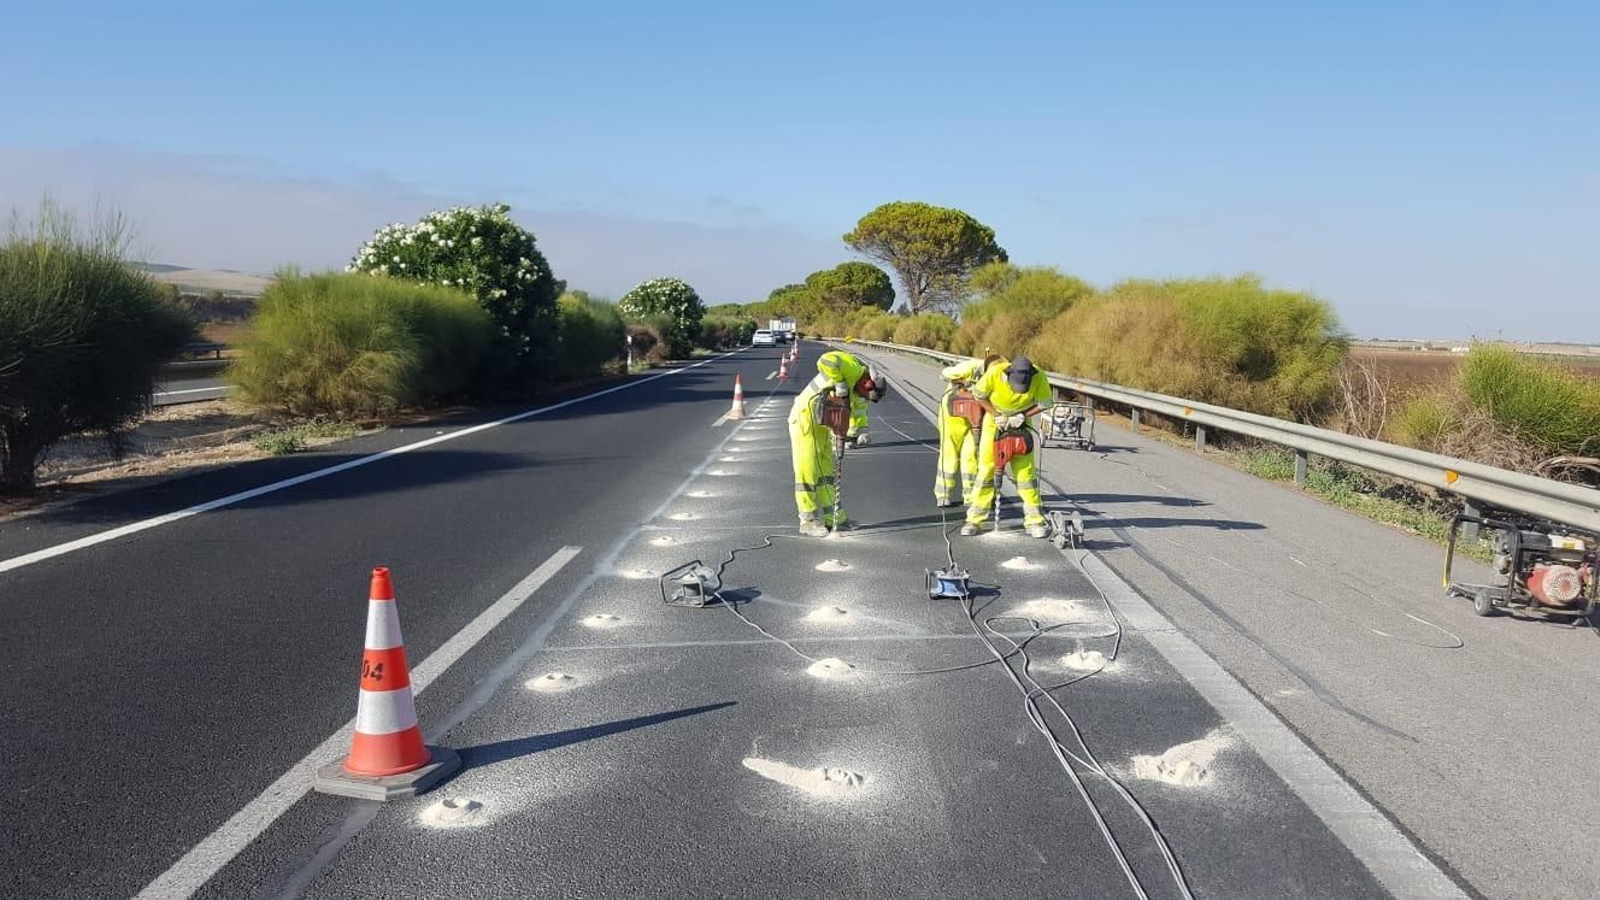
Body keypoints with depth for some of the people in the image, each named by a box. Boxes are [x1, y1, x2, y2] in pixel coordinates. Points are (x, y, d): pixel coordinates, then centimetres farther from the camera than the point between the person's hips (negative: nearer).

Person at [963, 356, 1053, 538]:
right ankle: (974, 519, 7)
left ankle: (1034, 520, 2)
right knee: (986, 470, -1)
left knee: (1026, 471, -4)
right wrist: (996, 415, -18)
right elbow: (979, 395, -12)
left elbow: (1043, 404, -10)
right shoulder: (994, 373, -29)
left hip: (1021, 425, 1)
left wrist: (1022, 416, -21)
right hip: (995, 422, 0)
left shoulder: (1039, 378, -26)